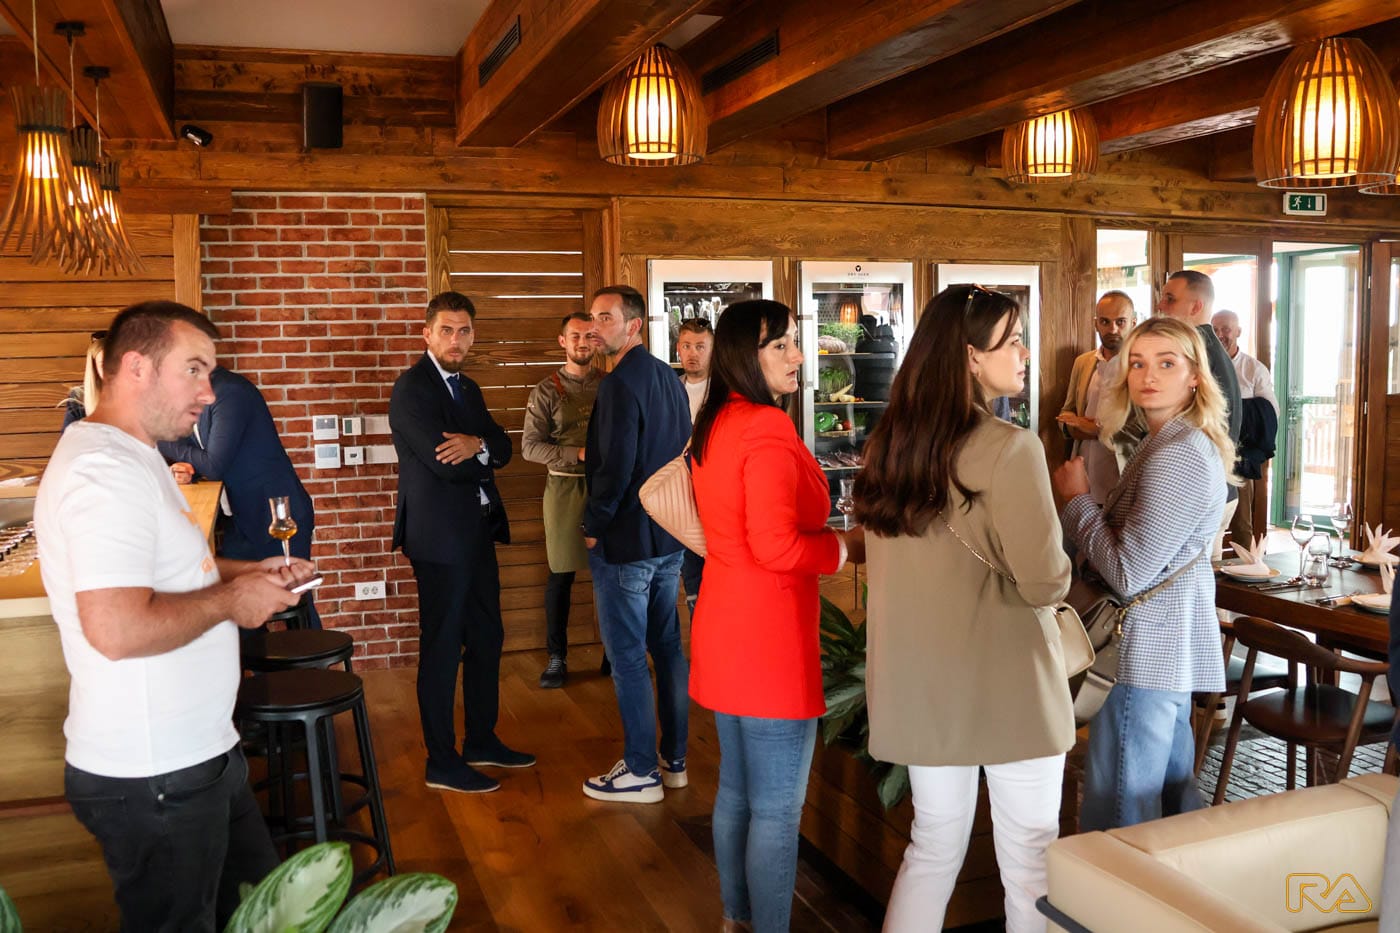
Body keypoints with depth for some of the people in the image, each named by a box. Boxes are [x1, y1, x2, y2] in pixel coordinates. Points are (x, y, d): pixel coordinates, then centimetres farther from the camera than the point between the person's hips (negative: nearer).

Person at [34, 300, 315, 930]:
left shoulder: (130, 457, 12)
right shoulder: (103, 469, -23)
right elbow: (117, 629, -34)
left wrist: (248, 571, 11)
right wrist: (231, 600, -19)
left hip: (197, 753, 10)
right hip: (154, 779, -10)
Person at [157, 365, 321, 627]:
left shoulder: (229, 392, -19)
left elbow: (215, 465, -22)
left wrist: (164, 442, -11)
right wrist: (187, 470, -8)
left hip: (278, 516, -9)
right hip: (241, 519, 9)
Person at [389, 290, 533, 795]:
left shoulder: (467, 388, 15)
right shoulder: (411, 389, -12)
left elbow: (502, 447, 4)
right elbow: (444, 462, -22)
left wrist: (477, 444, -19)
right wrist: (485, 454, -4)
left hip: (477, 532, 9)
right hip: (441, 535, -9)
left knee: (486, 638, 16)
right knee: (442, 648, 0)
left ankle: (481, 740, 31)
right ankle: (441, 763, 11)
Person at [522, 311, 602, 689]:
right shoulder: (547, 390, -1)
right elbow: (529, 446, -7)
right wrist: (579, 454, -17)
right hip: (566, 489, -2)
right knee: (561, 575, 4)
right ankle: (557, 658, 15)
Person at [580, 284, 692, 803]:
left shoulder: (619, 384, -18)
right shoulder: (668, 378, 9)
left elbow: (615, 468, -23)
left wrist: (594, 527, -10)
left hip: (625, 543, -9)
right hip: (670, 536, 9)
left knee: (627, 658, 1)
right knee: (667, 647, 15)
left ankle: (641, 772, 10)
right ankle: (674, 759, 26)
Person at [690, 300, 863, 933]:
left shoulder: (715, 425, 10)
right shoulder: (768, 428, -19)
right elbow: (777, 547, -27)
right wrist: (848, 546, -12)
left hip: (724, 632, 10)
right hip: (769, 642, -10)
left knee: (736, 789, 21)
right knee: (777, 809, 3)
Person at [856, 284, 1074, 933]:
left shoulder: (888, 444, 4)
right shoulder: (1009, 448, -17)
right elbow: (1046, 583, -16)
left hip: (919, 684, 6)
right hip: (1006, 684, -6)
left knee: (934, 846, 19)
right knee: (1028, 863, 10)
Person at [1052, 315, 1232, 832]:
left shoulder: (1176, 456, -20)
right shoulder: (1176, 443, 12)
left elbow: (1129, 574, -22)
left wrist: (1076, 498, -12)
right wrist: (1082, 498, 2)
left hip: (1148, 652, -11)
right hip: (1172, 649, 11)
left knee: (1117, 815, -3)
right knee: (1174, 794, 22)